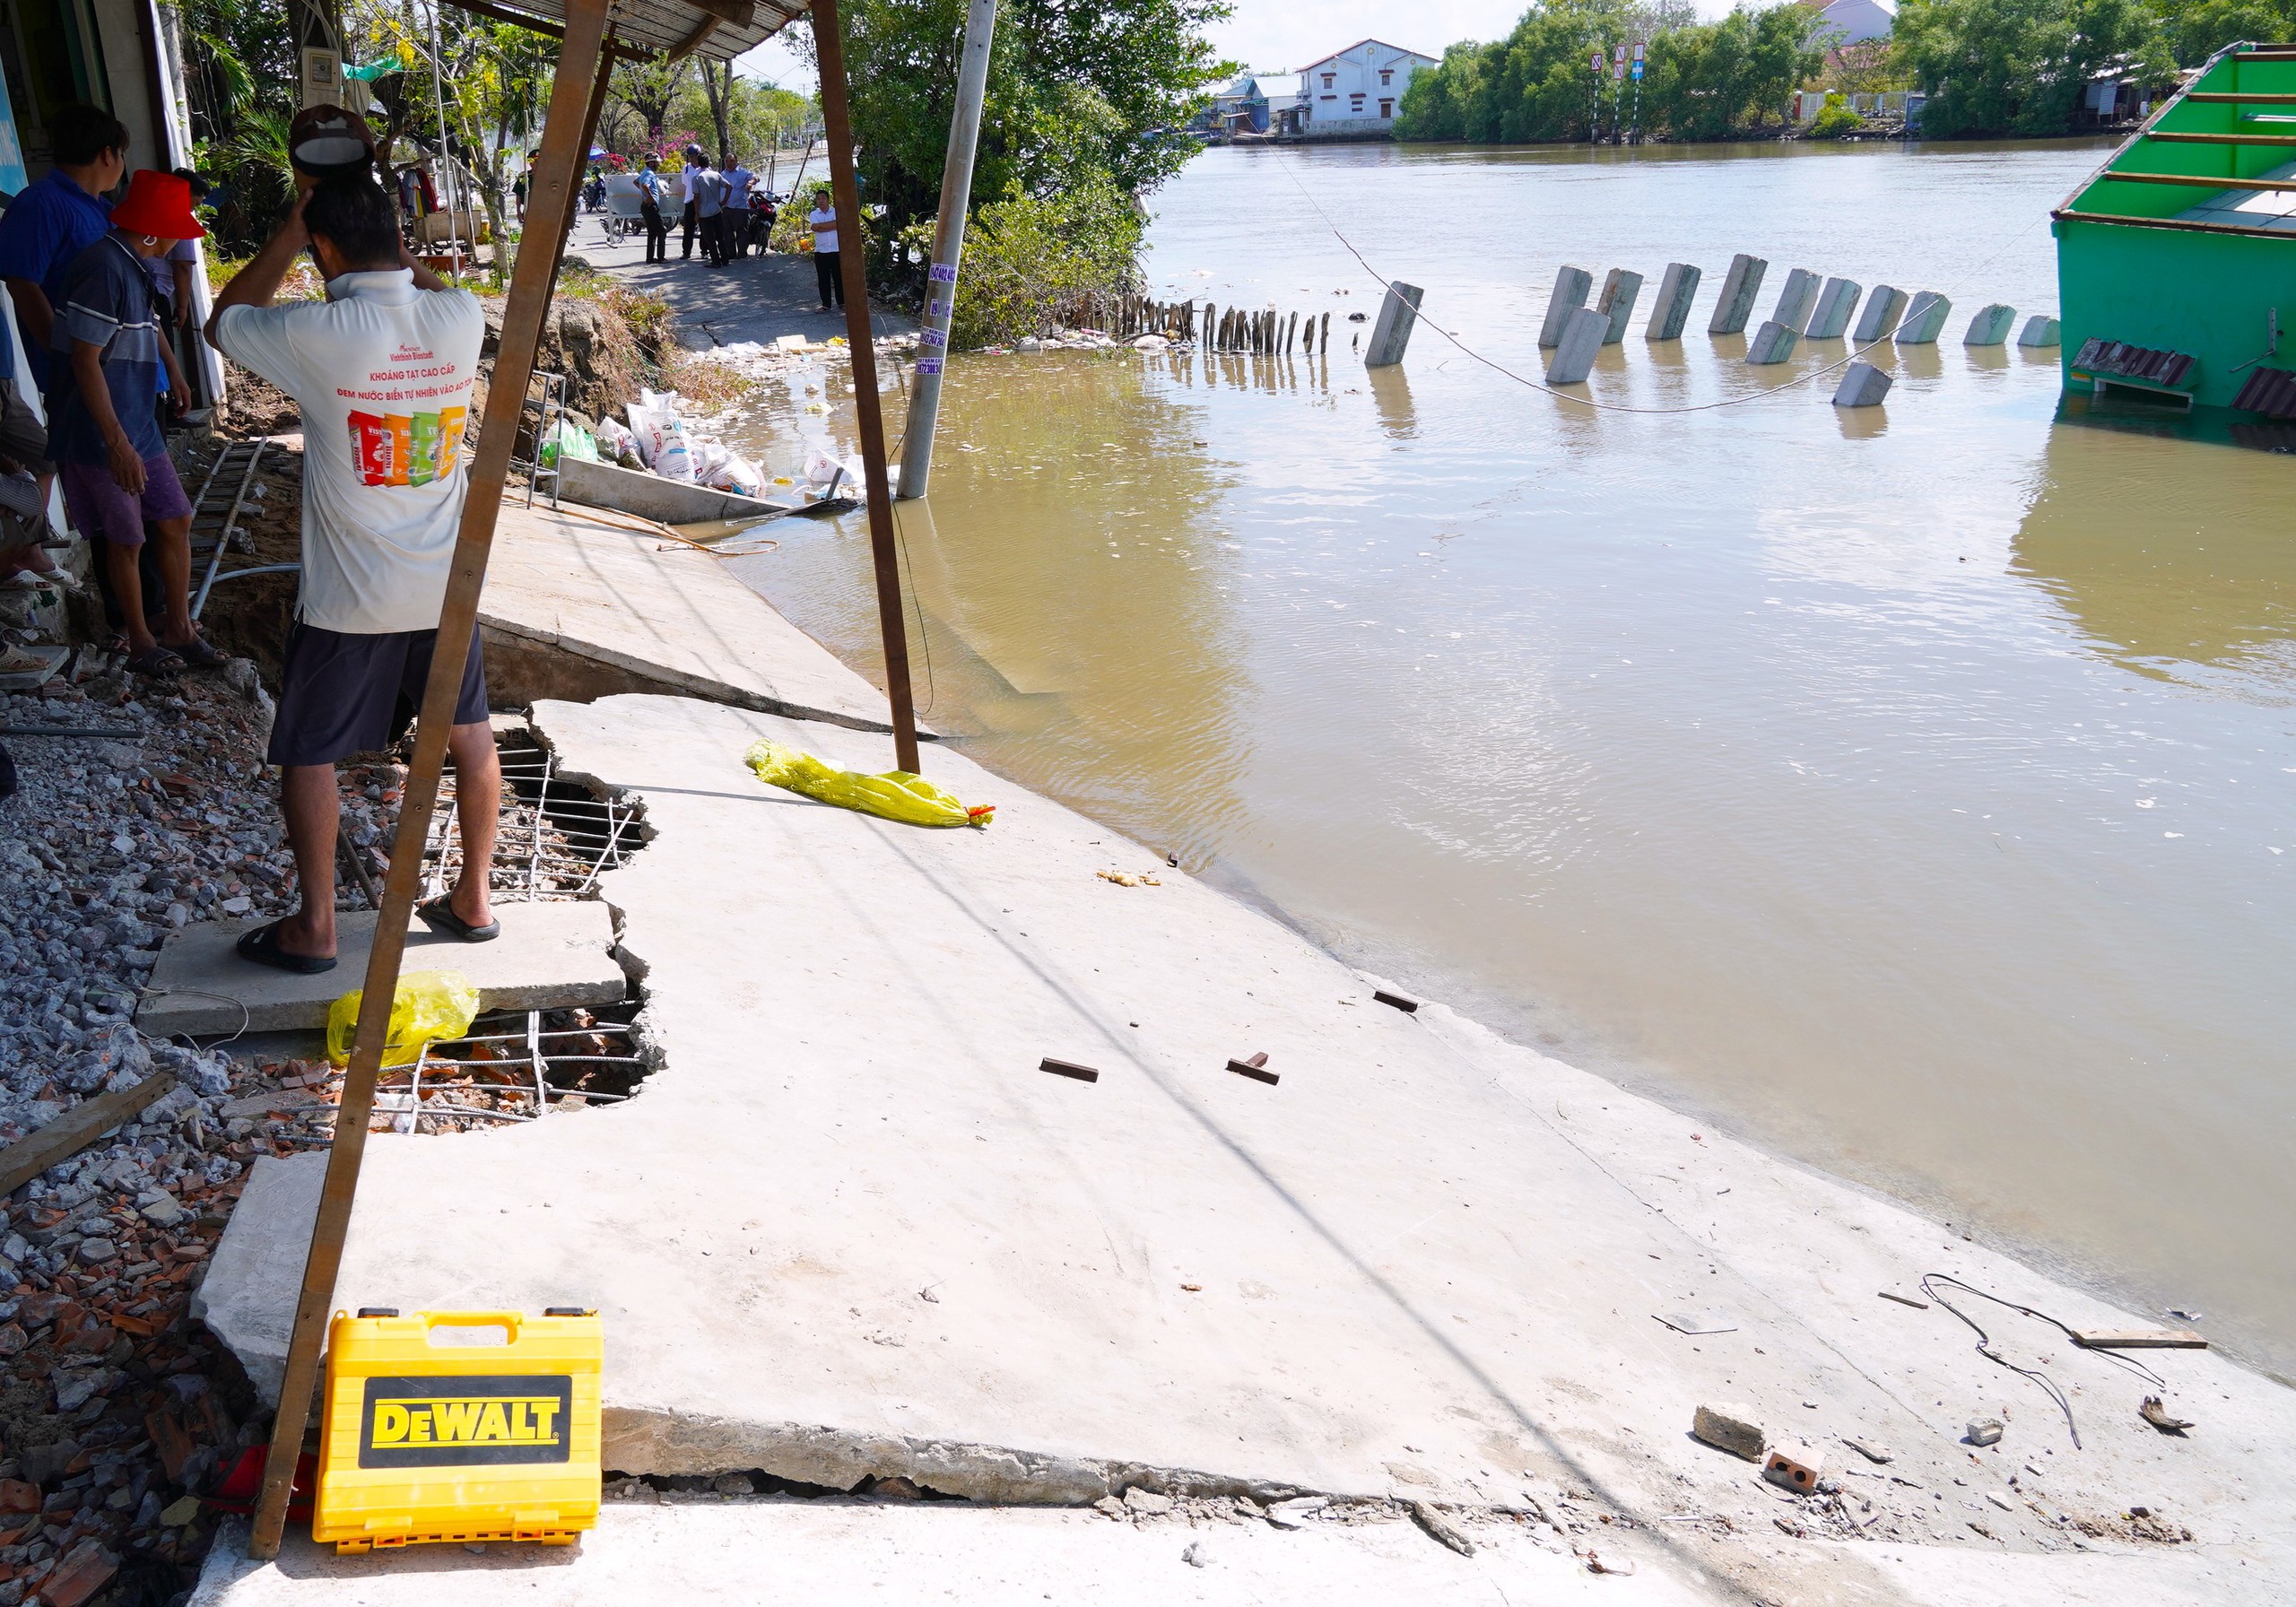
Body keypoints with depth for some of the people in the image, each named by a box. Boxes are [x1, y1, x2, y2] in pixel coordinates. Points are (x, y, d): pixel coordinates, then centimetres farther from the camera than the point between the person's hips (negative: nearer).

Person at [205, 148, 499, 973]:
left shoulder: (320, 333, -19)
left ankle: (314, 928, 20)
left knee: (309, 755, 11)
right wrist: (377, 214, 14)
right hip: (446, 582, 4)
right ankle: (474, 901, 27)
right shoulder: (460, 317, -6)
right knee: (469, 735, 17)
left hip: (348, 597, -4)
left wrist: (292, 223, 3)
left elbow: (224, 320, 3)